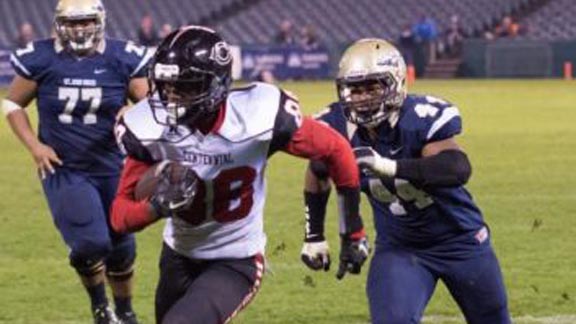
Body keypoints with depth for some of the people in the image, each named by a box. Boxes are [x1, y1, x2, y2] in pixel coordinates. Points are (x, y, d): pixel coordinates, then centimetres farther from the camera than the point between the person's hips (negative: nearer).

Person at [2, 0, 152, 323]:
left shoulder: (123, 59, -8)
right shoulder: (42, 60, -8)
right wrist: (34, 145, -7)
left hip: (113, 169, 2)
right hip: (64, 170, -2)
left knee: (121, 247, 13)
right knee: (90, 244, -16)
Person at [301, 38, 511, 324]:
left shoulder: (423, 118, -29)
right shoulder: (338, 127, -16)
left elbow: (458, 169, -45)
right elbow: (318, 173, 6)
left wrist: (389, 167, -53)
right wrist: (314, 235, 9)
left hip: (459, 239, -2)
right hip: (398, 247, 2)